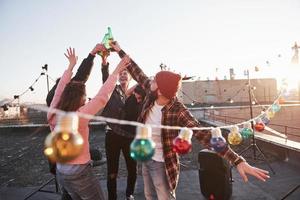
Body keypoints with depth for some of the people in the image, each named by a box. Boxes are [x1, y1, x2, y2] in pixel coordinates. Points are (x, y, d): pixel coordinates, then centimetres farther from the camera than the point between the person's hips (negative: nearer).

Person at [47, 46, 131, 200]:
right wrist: (116, 71, -17)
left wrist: (71, 66, 14)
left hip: (61, 172, 7)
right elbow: (102, 97, -25)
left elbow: (60, 90, 5)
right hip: (80, 173, -7)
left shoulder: (52, 114, -7)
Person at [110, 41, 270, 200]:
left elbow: (204, 135, -38)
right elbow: (138, 73, -1)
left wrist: (238, 161, -45)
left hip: (161, 164, -6)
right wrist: (119, 51, 8)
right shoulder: (152, 95, -14)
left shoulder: (178, 112, -31)